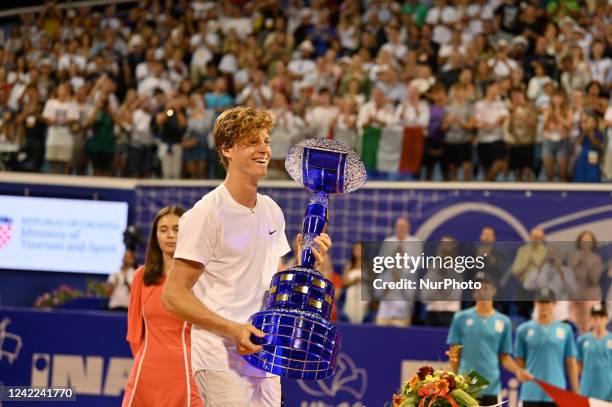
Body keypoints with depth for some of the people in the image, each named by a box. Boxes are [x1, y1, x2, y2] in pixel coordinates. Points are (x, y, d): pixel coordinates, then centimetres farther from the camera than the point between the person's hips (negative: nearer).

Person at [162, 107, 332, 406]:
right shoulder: (207, 214, -10)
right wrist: (232, 329, -23)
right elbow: (173, 295, -13)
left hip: (265, 359, 7)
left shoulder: (272, 211, 13)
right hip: (222, 364, -7)